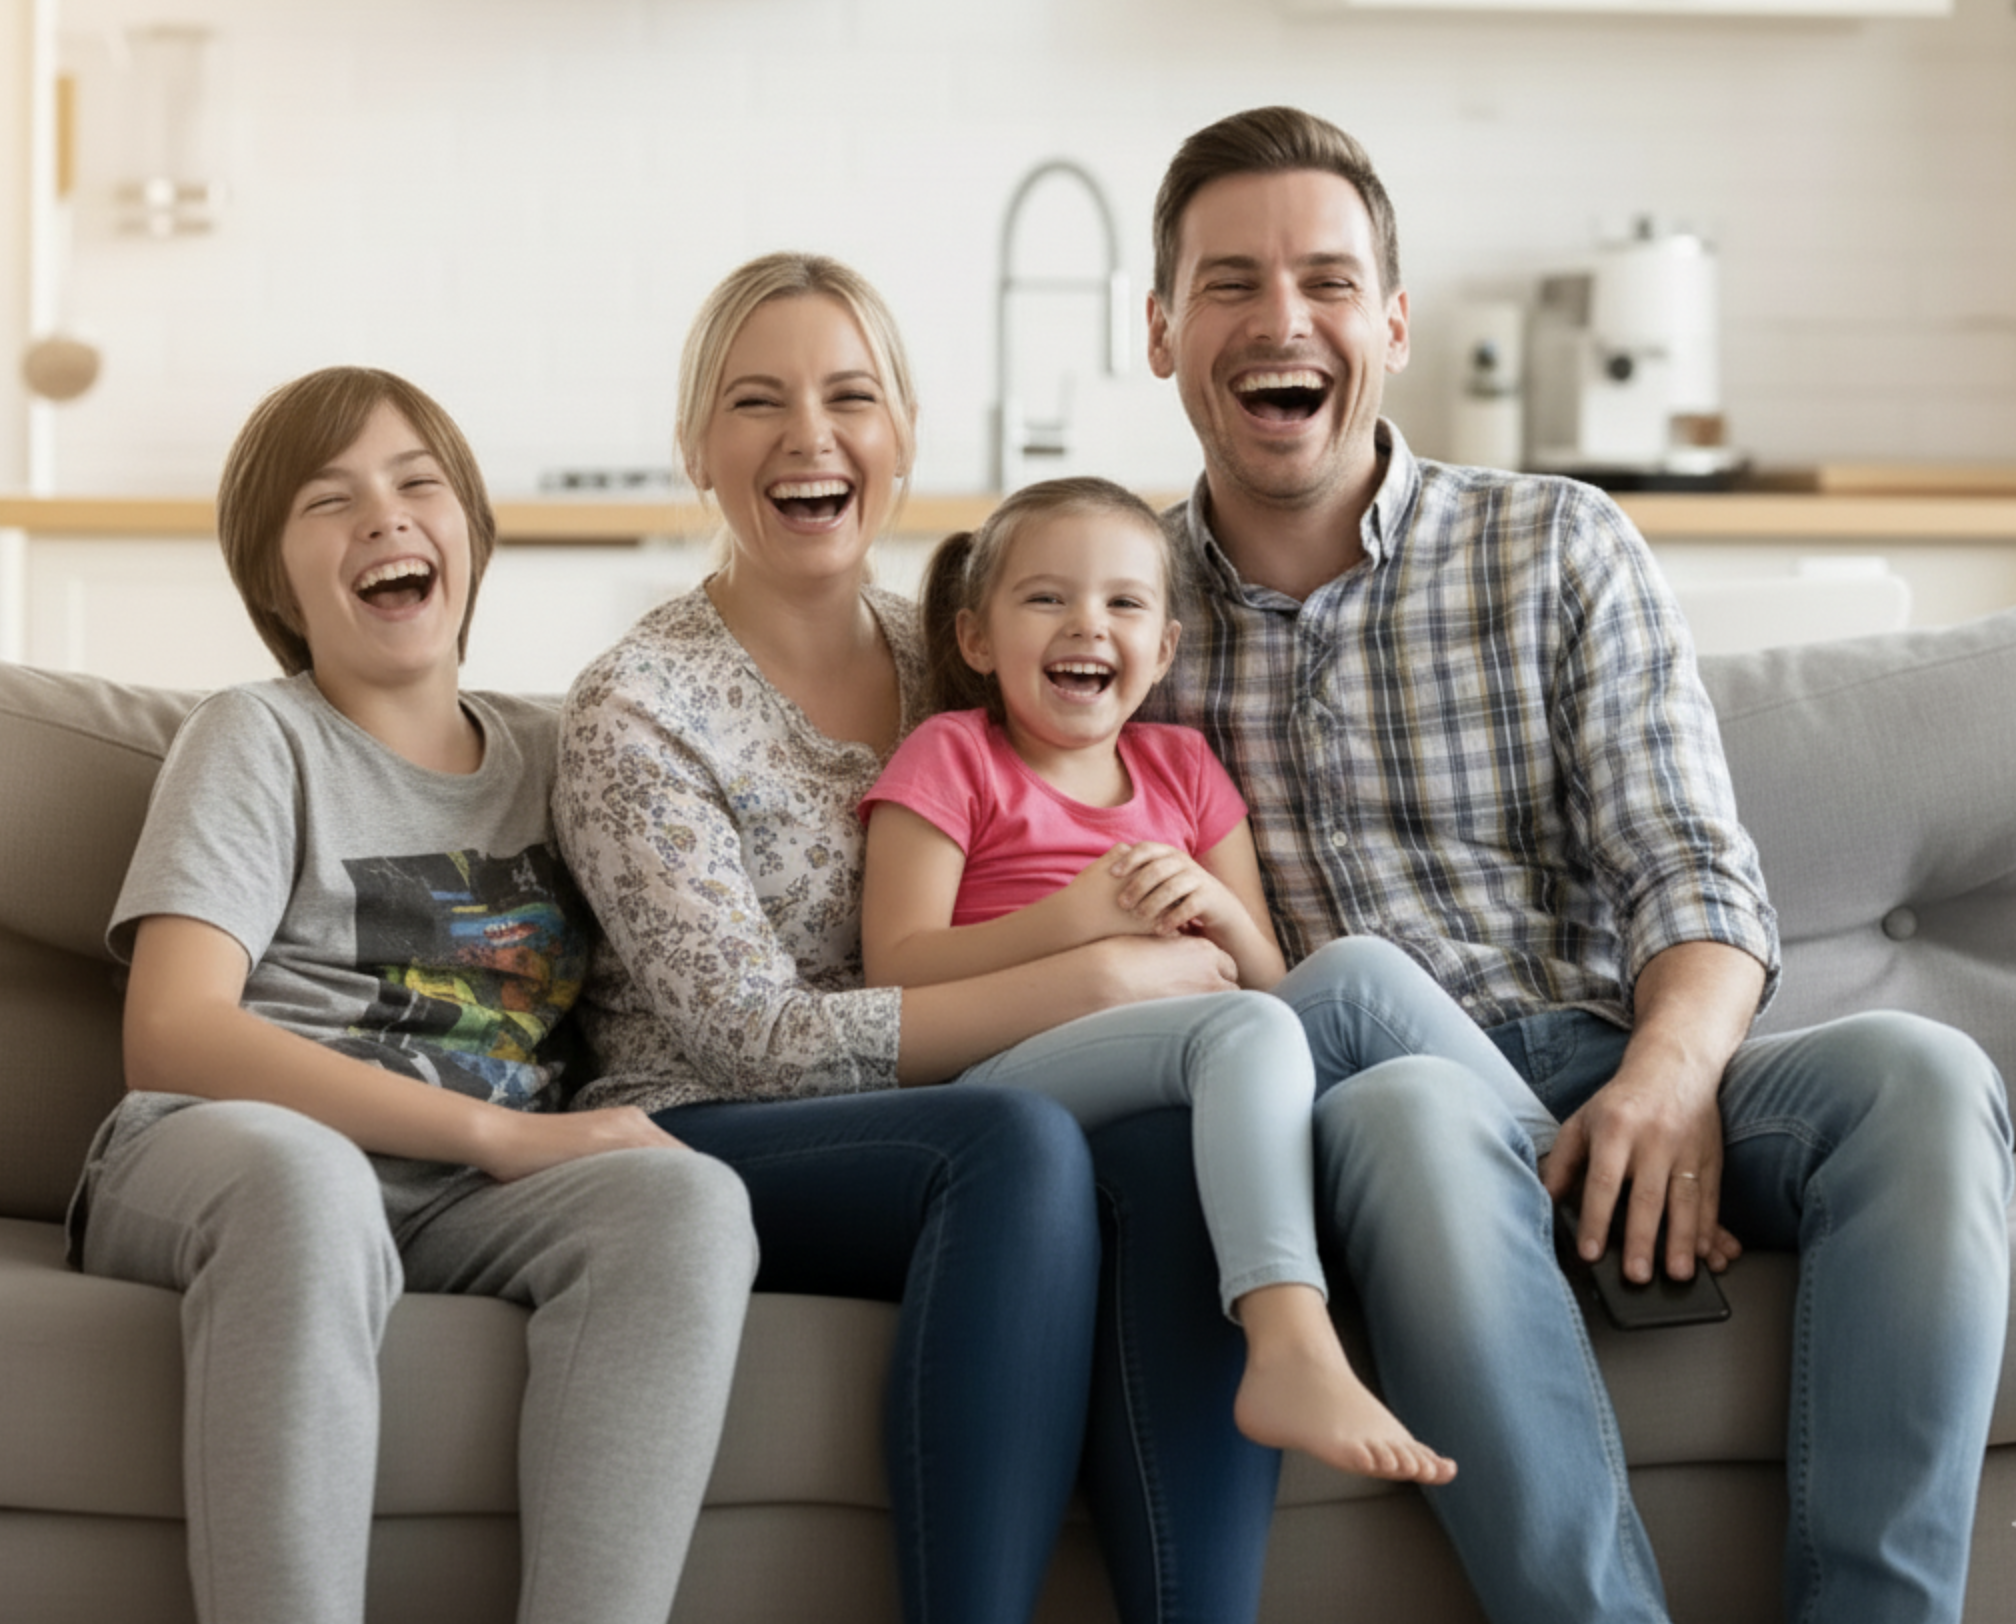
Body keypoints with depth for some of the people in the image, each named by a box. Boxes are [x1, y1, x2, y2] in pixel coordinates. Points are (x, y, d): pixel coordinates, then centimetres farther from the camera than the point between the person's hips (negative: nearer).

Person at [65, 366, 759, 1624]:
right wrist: (500, 1132, -16)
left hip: (476, 1197, 4)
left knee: (690, 1202, -29)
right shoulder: (260, 737, 7)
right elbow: (172, 1036, -8)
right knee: (301, 1178, -40)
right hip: (219, 1160, -3)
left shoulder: (544, 750, 21)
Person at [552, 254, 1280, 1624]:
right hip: (707, 1146, -4)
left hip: (950, 1140, 5)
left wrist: (1194, 920, -4)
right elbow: (761, 1037, -14)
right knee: (1025, 1140, -36)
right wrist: (1097, 984, -19)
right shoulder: (637, 712, -4)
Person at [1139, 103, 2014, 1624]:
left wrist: (1672, 1070, -19)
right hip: (1340, 1091, -2)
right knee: (1418, 1109, -39)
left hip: (1598, 1066, 2)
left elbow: (1691, 872, 3)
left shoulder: (1561, 549, 12)